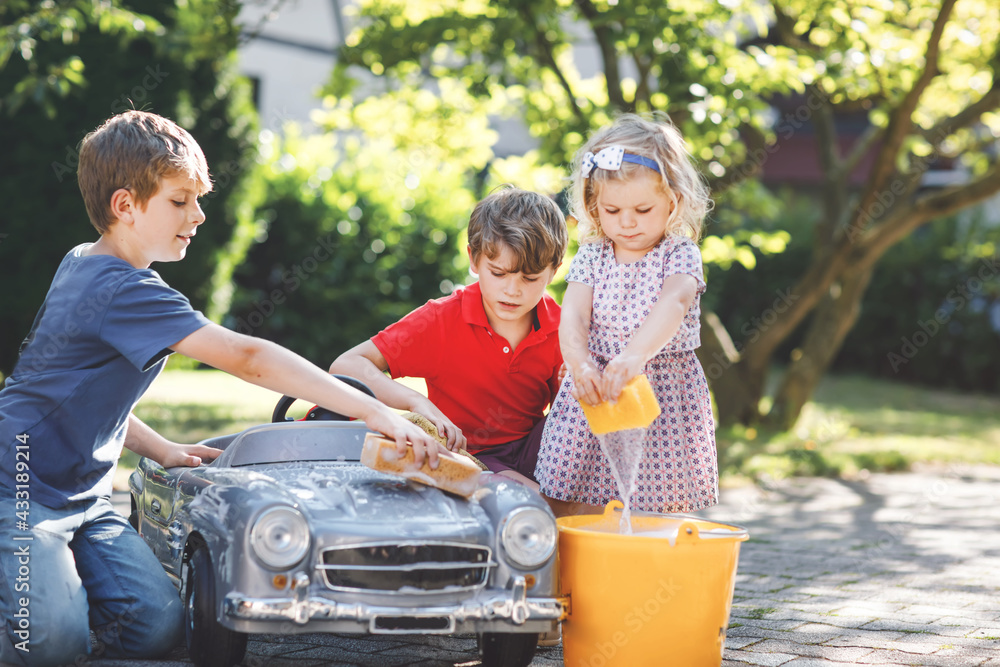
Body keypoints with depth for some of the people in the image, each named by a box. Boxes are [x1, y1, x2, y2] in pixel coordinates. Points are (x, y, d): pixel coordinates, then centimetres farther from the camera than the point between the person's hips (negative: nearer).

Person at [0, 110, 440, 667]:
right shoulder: (124, 291, -22)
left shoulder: (82, 264, 10)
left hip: (82, 492, 9)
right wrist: (373, 411, -33)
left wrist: (160, 449, 9)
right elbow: (245, 358, -30)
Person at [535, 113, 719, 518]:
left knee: (657, 507, -1)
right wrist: (579, 364, -32)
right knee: (580, 515, 3)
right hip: (594, 391, 3)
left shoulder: (680, 255, -5)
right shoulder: (591, 257, 5)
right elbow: (573, 317, -9)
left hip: (661, 398, -2)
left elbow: (673, 305, -25)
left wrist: (635, 355, -45)